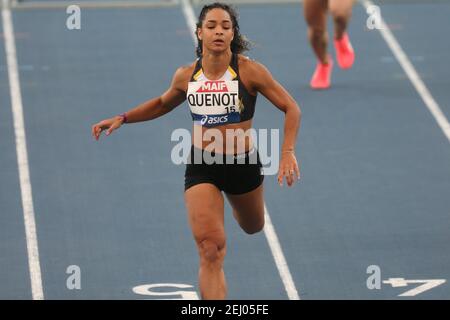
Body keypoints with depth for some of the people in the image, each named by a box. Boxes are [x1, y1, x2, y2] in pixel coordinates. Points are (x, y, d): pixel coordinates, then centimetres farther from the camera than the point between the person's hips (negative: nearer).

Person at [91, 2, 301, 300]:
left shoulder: (250, 71, -13)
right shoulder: (186, 76, -3)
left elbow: (291, 108, -8)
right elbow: (162, 104, 19)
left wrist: (288, 152, -20)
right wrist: (122, 118, 10)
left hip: (244, 165, 0)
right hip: (201, 167, 0)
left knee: (253, 227, 28)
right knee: (210, 250, -16)